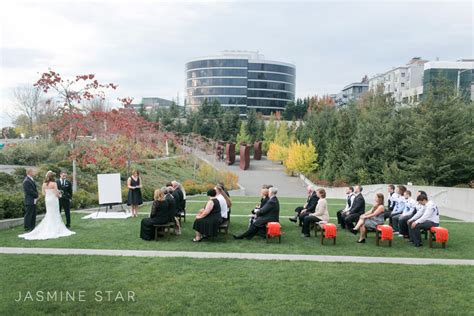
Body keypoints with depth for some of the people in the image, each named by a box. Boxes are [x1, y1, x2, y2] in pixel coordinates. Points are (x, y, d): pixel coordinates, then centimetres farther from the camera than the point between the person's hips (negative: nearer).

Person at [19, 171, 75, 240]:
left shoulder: (44, 184, 2)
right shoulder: (54, 184, -15)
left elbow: (43, 193, 9)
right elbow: (57, 193, -13)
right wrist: (59, 195, 8)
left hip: (47, 199, 6)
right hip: (53, 199, -6)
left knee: (49, 214, 15)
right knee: (55, 214, 3)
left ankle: (47, 229, 16)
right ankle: (55, 229, 5)